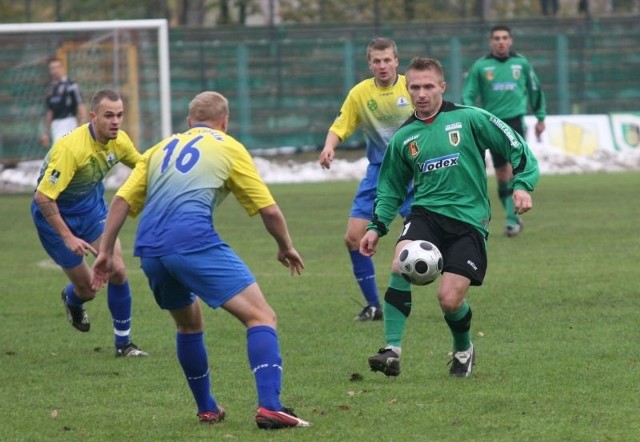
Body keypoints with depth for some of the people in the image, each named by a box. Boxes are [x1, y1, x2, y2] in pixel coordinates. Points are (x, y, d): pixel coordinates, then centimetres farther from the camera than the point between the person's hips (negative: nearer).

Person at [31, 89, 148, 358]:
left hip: (91, 206, 5)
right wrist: (68, 238, -32)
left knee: (117, 270, -11)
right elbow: (43, 197, -33)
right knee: (86, 288, 0)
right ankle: (71, 299, 41)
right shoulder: (71, 147, -35)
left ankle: (123, 343, 6)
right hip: (55, 214, -5)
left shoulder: (119, 141, -13)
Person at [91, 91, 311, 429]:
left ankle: (207, 409, 31)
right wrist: (286, 248, 28)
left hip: (149, 250, 6)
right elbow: (269, 210, 12)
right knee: (261, 316, -5)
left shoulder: (162, 148, 27)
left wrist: (106, 251, 22)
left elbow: (121, 200, 18)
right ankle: (269, 407, -22)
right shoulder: (228, 148, 14)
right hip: (193, 242, -6)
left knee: (189, 324, 30)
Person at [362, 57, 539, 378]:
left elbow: (516, 148, 2)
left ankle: (463, 350, 22)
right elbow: (391, 189, 21)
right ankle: (392, 350, -24)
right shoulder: (403, 138, 10)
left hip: (468, 221, -3)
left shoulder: (469, 119, -2)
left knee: (449, 298, -12)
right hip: (426, 212, 3)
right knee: (401, 264, -28)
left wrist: (522, 185, -11)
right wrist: (377, 226, 8)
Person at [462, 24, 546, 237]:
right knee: (501, 175, 3)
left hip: (516, 121, -1)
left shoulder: (521, 63, 5)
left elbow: (535, 90, 18)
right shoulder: (480, 66, 2)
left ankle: (512, 218, -12)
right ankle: (514, 218, 17)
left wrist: (541, 117, 21)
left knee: (512, 170, -17)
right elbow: (468, 96, 4)